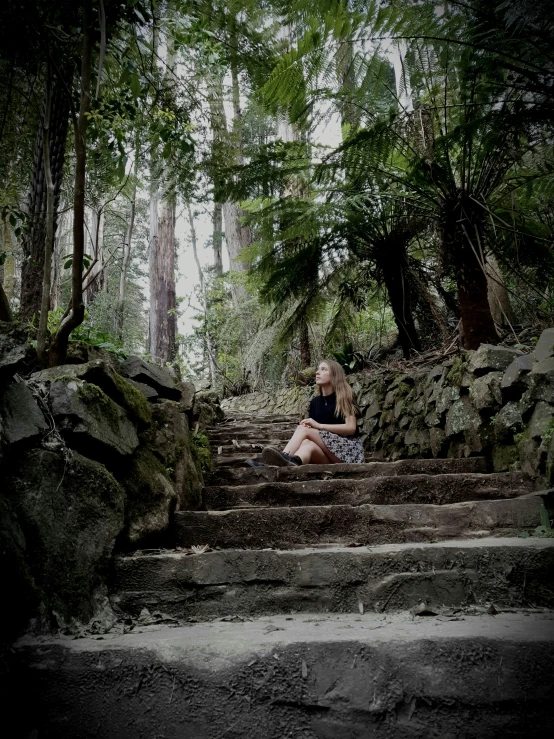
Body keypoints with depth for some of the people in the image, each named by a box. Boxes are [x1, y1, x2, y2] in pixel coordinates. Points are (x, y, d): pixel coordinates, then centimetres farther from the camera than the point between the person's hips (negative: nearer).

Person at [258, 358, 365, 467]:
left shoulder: (344, 398, -1)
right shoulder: (315, 402, 14)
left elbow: (351, 428, -11)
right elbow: (312, 427, 9)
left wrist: (319, 426, -16)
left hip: (348, 449, -4)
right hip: (328, 458, 4)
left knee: (303, 429, -25)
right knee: (307, 445, -32)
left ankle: (285, 456, -53)